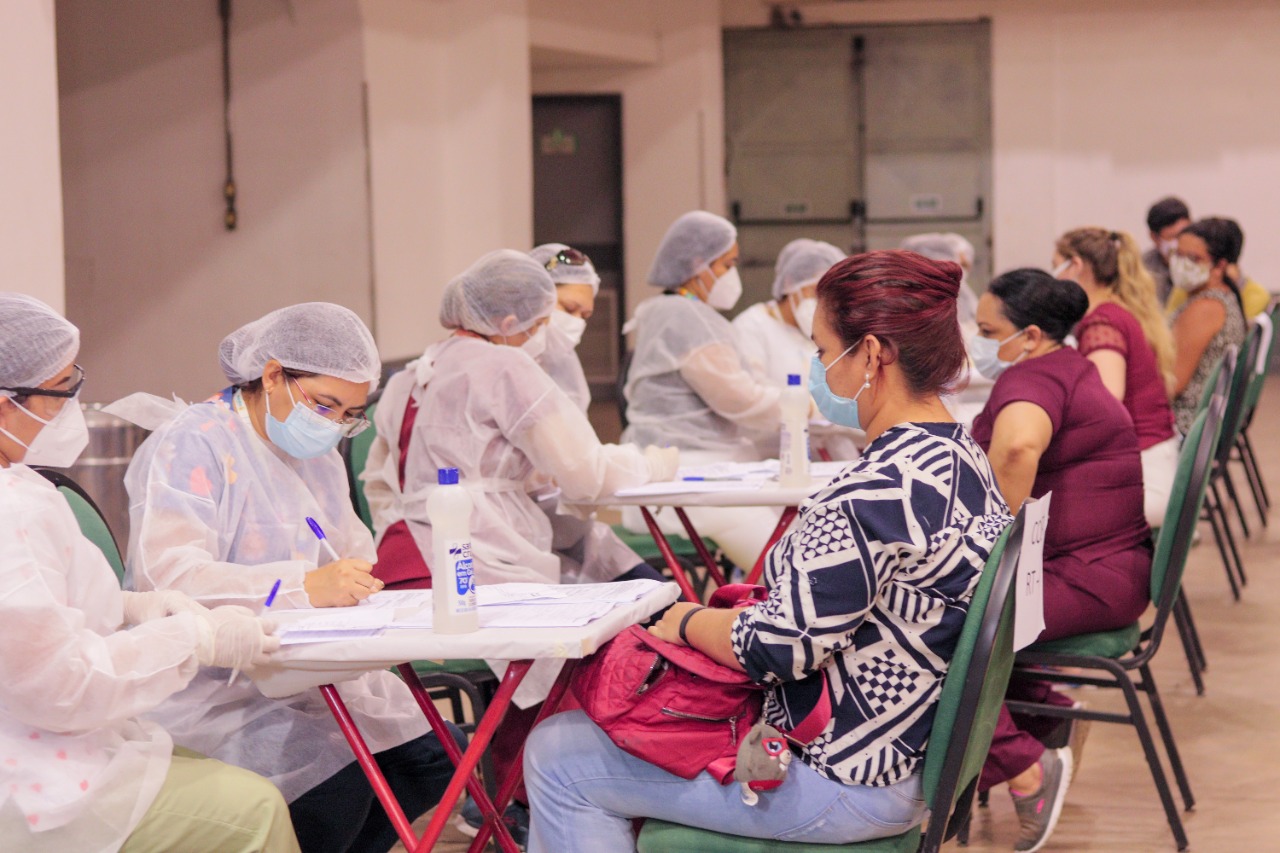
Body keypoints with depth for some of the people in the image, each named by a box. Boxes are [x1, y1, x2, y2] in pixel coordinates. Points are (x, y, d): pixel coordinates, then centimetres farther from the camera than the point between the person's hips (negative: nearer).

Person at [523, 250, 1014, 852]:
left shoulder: (874, 493, -28)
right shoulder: (964, 456, 5)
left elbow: (776, 650, -24)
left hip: (839, 784, -11)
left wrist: (689, 621, -5)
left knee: (556, 758, 0)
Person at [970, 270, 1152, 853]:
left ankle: (1024, 765, -11)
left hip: (1084, 580, -11)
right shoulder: (1069, 368, 18)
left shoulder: (1032, 377, -15)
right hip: (1099, 568, 11)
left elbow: (1016, 446, -39)